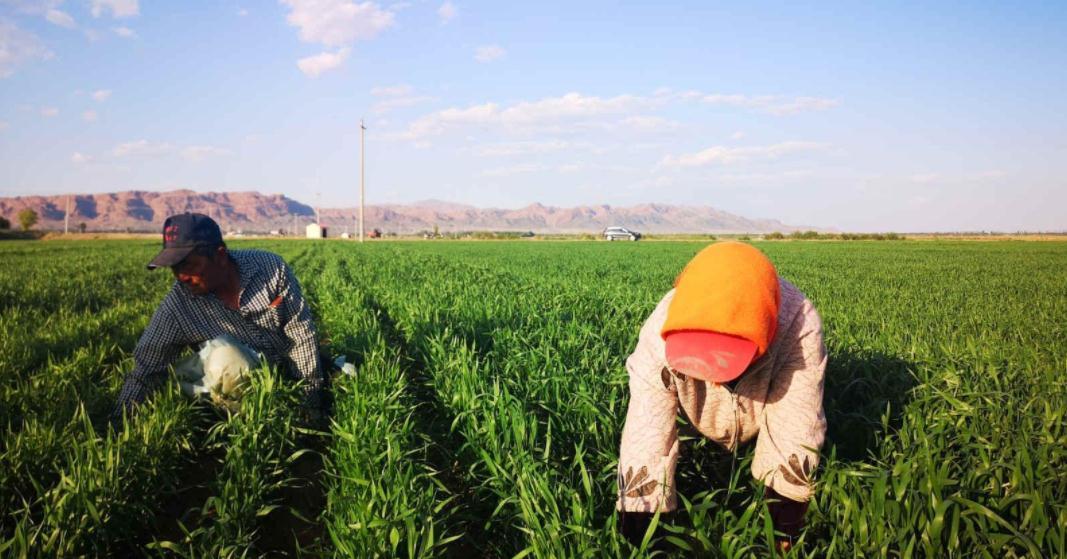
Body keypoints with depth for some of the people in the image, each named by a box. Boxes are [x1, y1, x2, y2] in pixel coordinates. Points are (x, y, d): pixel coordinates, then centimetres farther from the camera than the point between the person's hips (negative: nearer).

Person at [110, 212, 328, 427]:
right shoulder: (176, 306, -15)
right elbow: (144, 371, -10)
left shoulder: (271, 267, -18)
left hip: (295, 375, 0)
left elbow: (300, 331, -14)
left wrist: (313, 392, -16)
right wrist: (118, 422, -20)